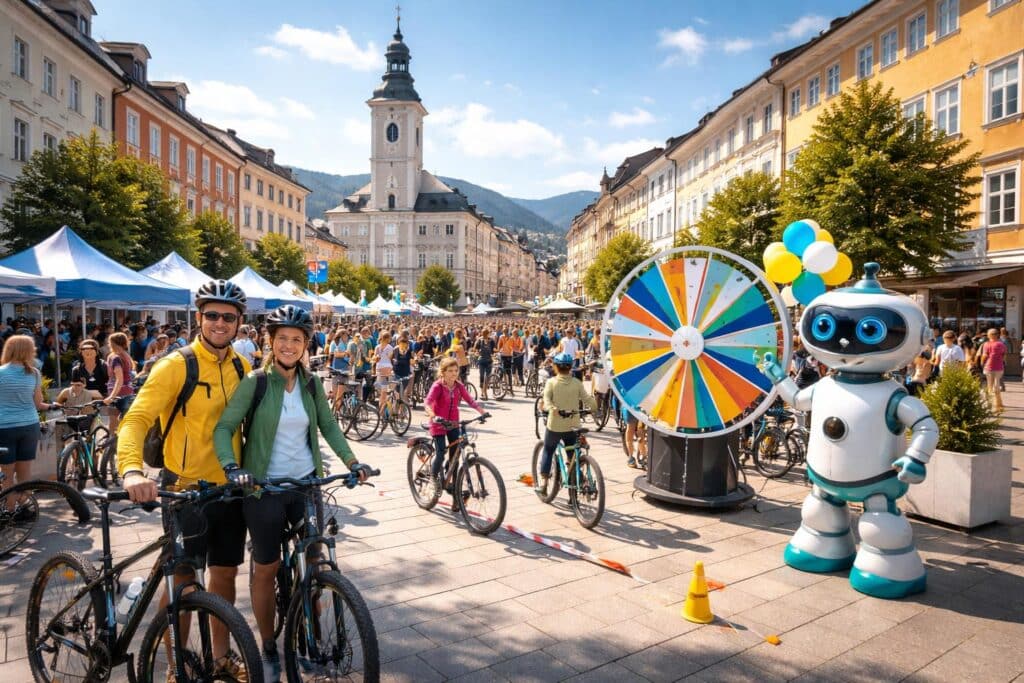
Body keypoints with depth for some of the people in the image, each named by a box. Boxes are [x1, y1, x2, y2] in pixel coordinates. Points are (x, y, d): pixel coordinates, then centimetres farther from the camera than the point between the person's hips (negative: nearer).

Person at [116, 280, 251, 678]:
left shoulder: (241, 367, 4)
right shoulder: (176, 366, -13)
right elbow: (136, 419, -23)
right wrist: (132, 470, -40)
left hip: (231, 489, 5)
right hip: (186, 491, -5)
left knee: (224, 573, 16)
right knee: (182, 580, 7)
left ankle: (221, 655, 35)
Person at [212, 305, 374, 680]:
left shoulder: (311, 383, 2)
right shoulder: (255, 382, -10)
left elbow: (328, 425, 8)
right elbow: (225, 427, -11)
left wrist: (352, 461, -2)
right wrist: (231, 466, -27)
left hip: (306, 482, 4)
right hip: (264, 487, -3)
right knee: (266, 569, 8)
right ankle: (269, 648, 29)